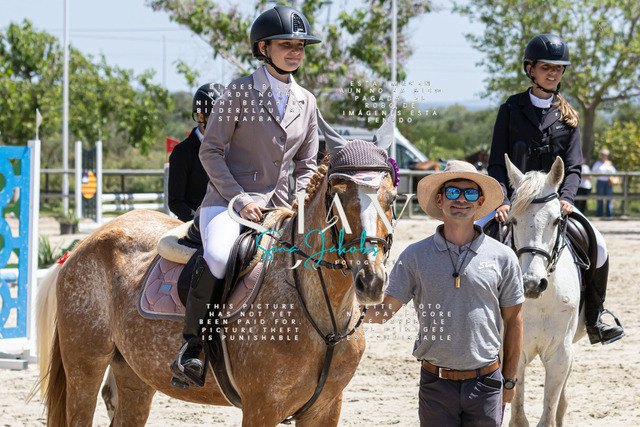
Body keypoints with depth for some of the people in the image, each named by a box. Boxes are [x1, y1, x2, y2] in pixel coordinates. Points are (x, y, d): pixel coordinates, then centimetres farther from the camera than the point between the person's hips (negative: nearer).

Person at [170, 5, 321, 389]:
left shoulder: (306, 102, 12)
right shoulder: (240, 92, -3)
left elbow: (306, 165, 17)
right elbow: (211, 151, -4)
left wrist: (298, 206, -1)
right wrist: (239, 199, -14)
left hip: (278, 208, 5)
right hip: (227, 200, -5)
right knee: (219, 258, -34)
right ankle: (191, 345, -21)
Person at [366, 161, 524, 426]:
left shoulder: (502, 257, 1)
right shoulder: (415, 256, 1)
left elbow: (513, 320, 8)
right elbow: (384, 311, -1)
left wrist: (510, 380, 8)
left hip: (485, 384, 0)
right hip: (436, 384, 0)